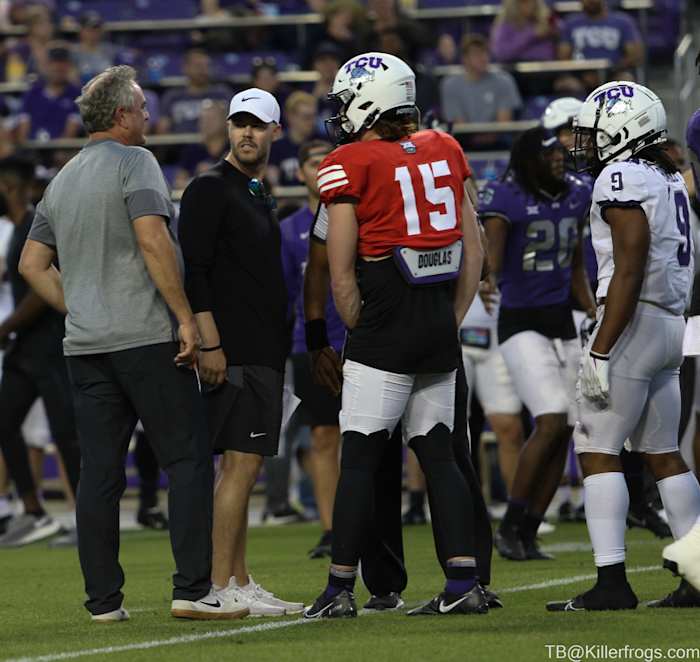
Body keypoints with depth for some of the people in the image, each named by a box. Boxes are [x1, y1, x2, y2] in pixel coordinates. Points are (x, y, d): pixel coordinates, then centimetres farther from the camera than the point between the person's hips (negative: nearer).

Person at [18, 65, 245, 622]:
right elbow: (152, 240, -18)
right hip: (146, 336, -7)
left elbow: (33, 265, 19)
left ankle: (103, 599, 5)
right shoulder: (134, 162, -6)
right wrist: (186, 317, -16)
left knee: (99, 471, 6)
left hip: (84, 345, 7)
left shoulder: (62, 180, 17)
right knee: (188, 459, -3)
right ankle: (192, 589, -9)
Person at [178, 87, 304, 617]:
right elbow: (193, 271, -15)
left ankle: (239, 582, 13)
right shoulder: (210, 190, -8)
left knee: (245, 467, 10)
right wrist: (209, 343, -22)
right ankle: (221, 585, -12)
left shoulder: (259, 196, 20)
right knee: (240, 464, -12)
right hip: (233, 354, -9)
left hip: (264, 354, 9)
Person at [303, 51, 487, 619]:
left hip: (386, 324, -6)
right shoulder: (444, 152, 10)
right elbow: (475, 251, 13)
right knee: (438, 454, 9)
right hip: (440, 327, 6)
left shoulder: (350, 165, -7)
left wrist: (361, 332, 5)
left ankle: (341, 588, 1)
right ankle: (464, 582, 3)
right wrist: (450, 321, 16)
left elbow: (342, 274, -7)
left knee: (360, 459, -1)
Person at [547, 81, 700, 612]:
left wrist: (601, 352, -20)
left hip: (634, 323, -9)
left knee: (598, 450, -6)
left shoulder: (622, 180, -13)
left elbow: (629, 273, -20)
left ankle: (612, 582, -11)